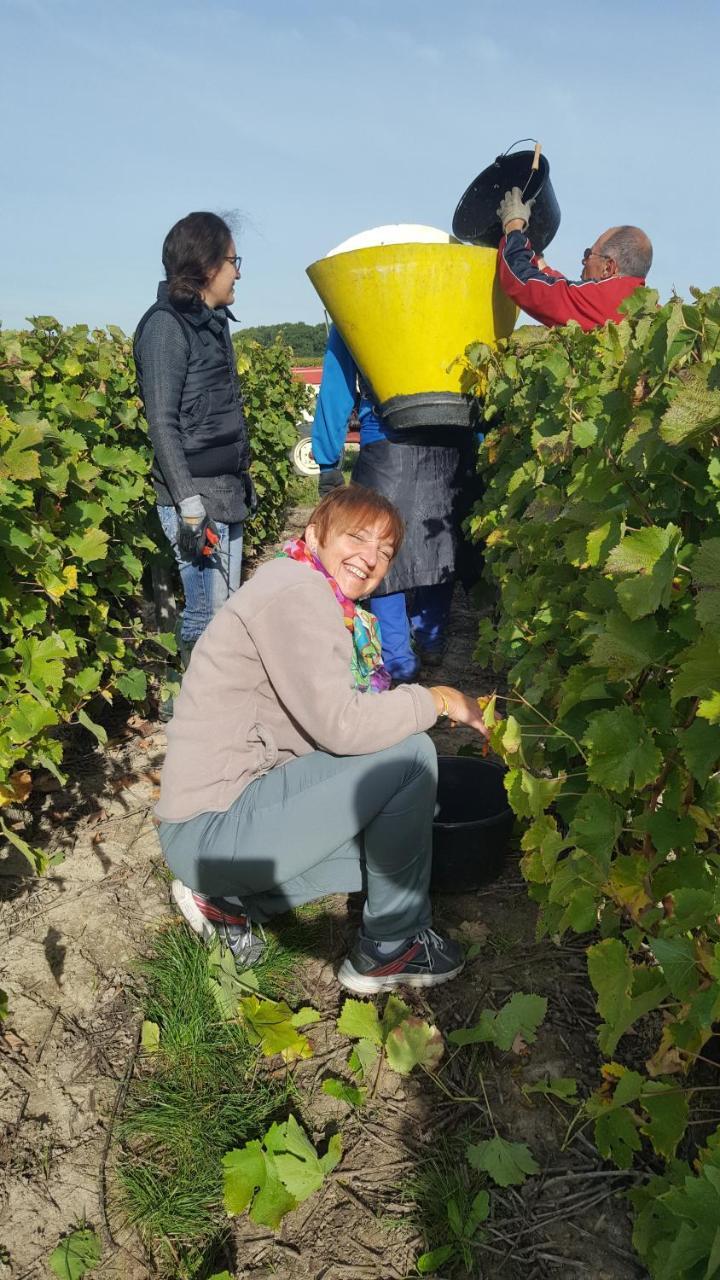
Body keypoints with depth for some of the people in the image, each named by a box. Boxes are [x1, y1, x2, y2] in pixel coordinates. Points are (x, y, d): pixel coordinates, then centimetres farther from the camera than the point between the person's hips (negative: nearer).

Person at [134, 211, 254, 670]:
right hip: (197, 494, -9)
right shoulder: (166, 324, -7)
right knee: (207, 615, -8)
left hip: (228, 493, 9)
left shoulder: (213, 321, 17)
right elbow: (162, 423, -14)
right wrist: (188, 503, -20)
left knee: (227, 611, 11)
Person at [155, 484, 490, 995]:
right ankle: (391, 948, 2)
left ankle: (227, 899, 15)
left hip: (246, 798, 10)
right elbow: (340, 726, -25)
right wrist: (435, 699, -11)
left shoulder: (330, 606, 14)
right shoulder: (297, 590, -17)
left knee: (395, 840, 17)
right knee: (410, 754, -17)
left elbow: (328, 722, 9)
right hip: (214, 826, -10)